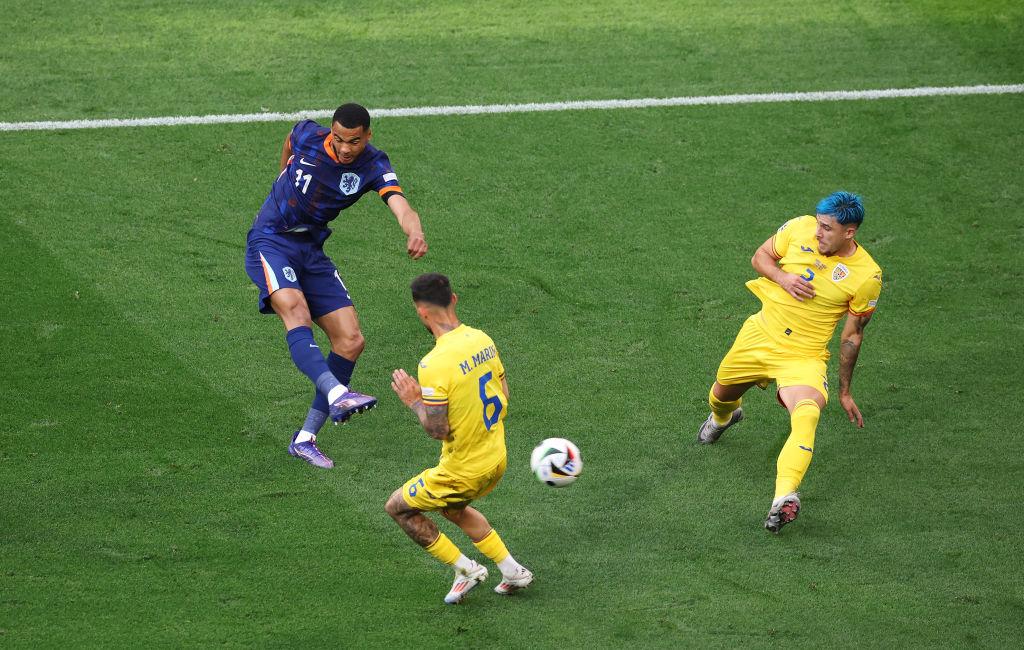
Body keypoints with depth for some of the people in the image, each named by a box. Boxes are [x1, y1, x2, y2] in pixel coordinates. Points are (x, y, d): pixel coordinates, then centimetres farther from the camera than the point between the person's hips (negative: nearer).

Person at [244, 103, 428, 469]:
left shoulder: (373, 166, -12)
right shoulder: (308, 135, -12)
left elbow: (400, 205, -32)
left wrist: (414, 232, -54)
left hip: (311, 251, 4)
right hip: (270, 242, -3)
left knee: (350, 341, -6)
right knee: (294, 308, -33)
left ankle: (304, 439, 1)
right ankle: (337, 395, -56)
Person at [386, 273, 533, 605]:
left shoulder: (434, 364, -28)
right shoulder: (482, 339, -3)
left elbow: (437, 430, -25)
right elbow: (503, 395, 8)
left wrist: (414, 401, -9)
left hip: (463, 470, -8)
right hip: (496, 459, 8)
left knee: (398, 506, 15)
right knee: (453, 508, 35)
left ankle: (465, 568, 15)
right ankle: (512, 570, 32)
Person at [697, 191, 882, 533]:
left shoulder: (867, 276, -14)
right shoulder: (800, 228, -8)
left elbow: (852, 336, -4)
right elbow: (760, 256, 7)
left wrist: (845, 392, 3)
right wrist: (782, 278, -16)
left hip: (803, 357, -4)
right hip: (759, 336, 4)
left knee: (807, 417, -31)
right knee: (721, 395, 23)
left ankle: (784, 496, -45)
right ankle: (722, 417, 62)